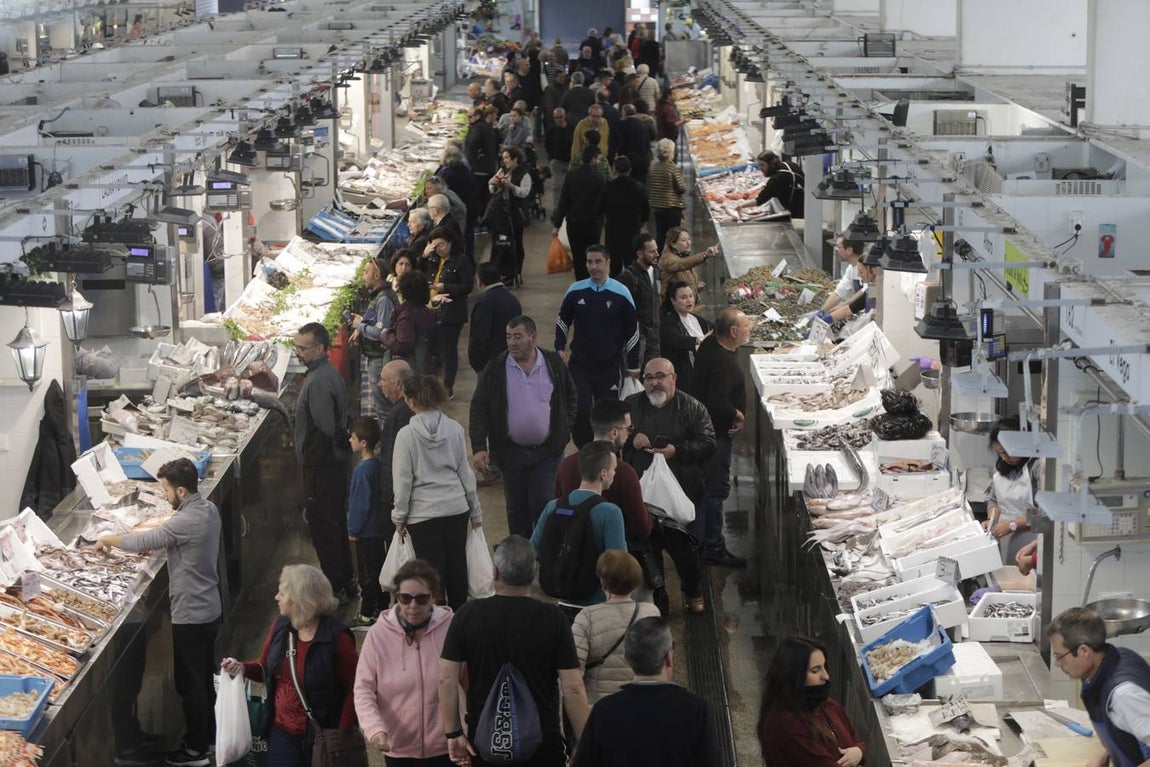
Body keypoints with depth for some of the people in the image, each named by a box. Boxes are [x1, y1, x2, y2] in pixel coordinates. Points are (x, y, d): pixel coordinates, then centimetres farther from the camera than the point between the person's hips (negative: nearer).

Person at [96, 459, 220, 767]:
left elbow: (141, 542, -22)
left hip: (191, 615, -9)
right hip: (209, 608, 9)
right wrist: (151, 540, 2)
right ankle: (207, 733, 35)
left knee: (190, 683, 3)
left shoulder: (187, 520, -27)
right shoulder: (208, 509, 2)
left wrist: (108, 540, -6)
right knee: (204, 678, 22)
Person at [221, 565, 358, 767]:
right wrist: (242, 668, -6)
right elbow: (265, 668, 15)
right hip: (282, 732, 5)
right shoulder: (281, 626, 1)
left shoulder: (336, 637, -18)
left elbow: (354, 689, -15)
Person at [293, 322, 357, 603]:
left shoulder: (319, 382, -23)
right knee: (336, 524, 19)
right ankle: (346, 582, 29)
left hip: (321, 466, -10)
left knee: (323, 527, 0)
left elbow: (325, 428, -25)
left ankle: (336, 588, 8)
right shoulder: (329, 373, 9)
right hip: (335, 462, 10)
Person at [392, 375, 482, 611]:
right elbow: (465, 472, 5)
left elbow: (403, 480, -9)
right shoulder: (455, 429, -3)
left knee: (432, 570, 4)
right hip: (457, 509, 4)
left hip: (423, 512, -4)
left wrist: (400, 516, 3)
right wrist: (475, 511, 14)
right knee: (456, 566, 14)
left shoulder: (406, 435, -13)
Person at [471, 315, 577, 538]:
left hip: (547, 451, -1)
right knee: (517, 509, 10)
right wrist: (478, 448, -13)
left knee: (544, 505, -7)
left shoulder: (554, 364, -1)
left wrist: (565, 430, 3)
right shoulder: (495, 368, -4)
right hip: (511, 451, 1)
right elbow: (479, 409, -4)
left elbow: (570, 397, 12)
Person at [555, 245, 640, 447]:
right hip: (579, 364, 1)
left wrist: (633, 366, 6)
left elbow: (632, 331, 4)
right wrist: (560, 349, 4)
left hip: (610, 365, 0)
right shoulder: (575, 291, 0)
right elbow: (562, 321, 15)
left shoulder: (621, 293, -3)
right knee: (579, 412, -8)